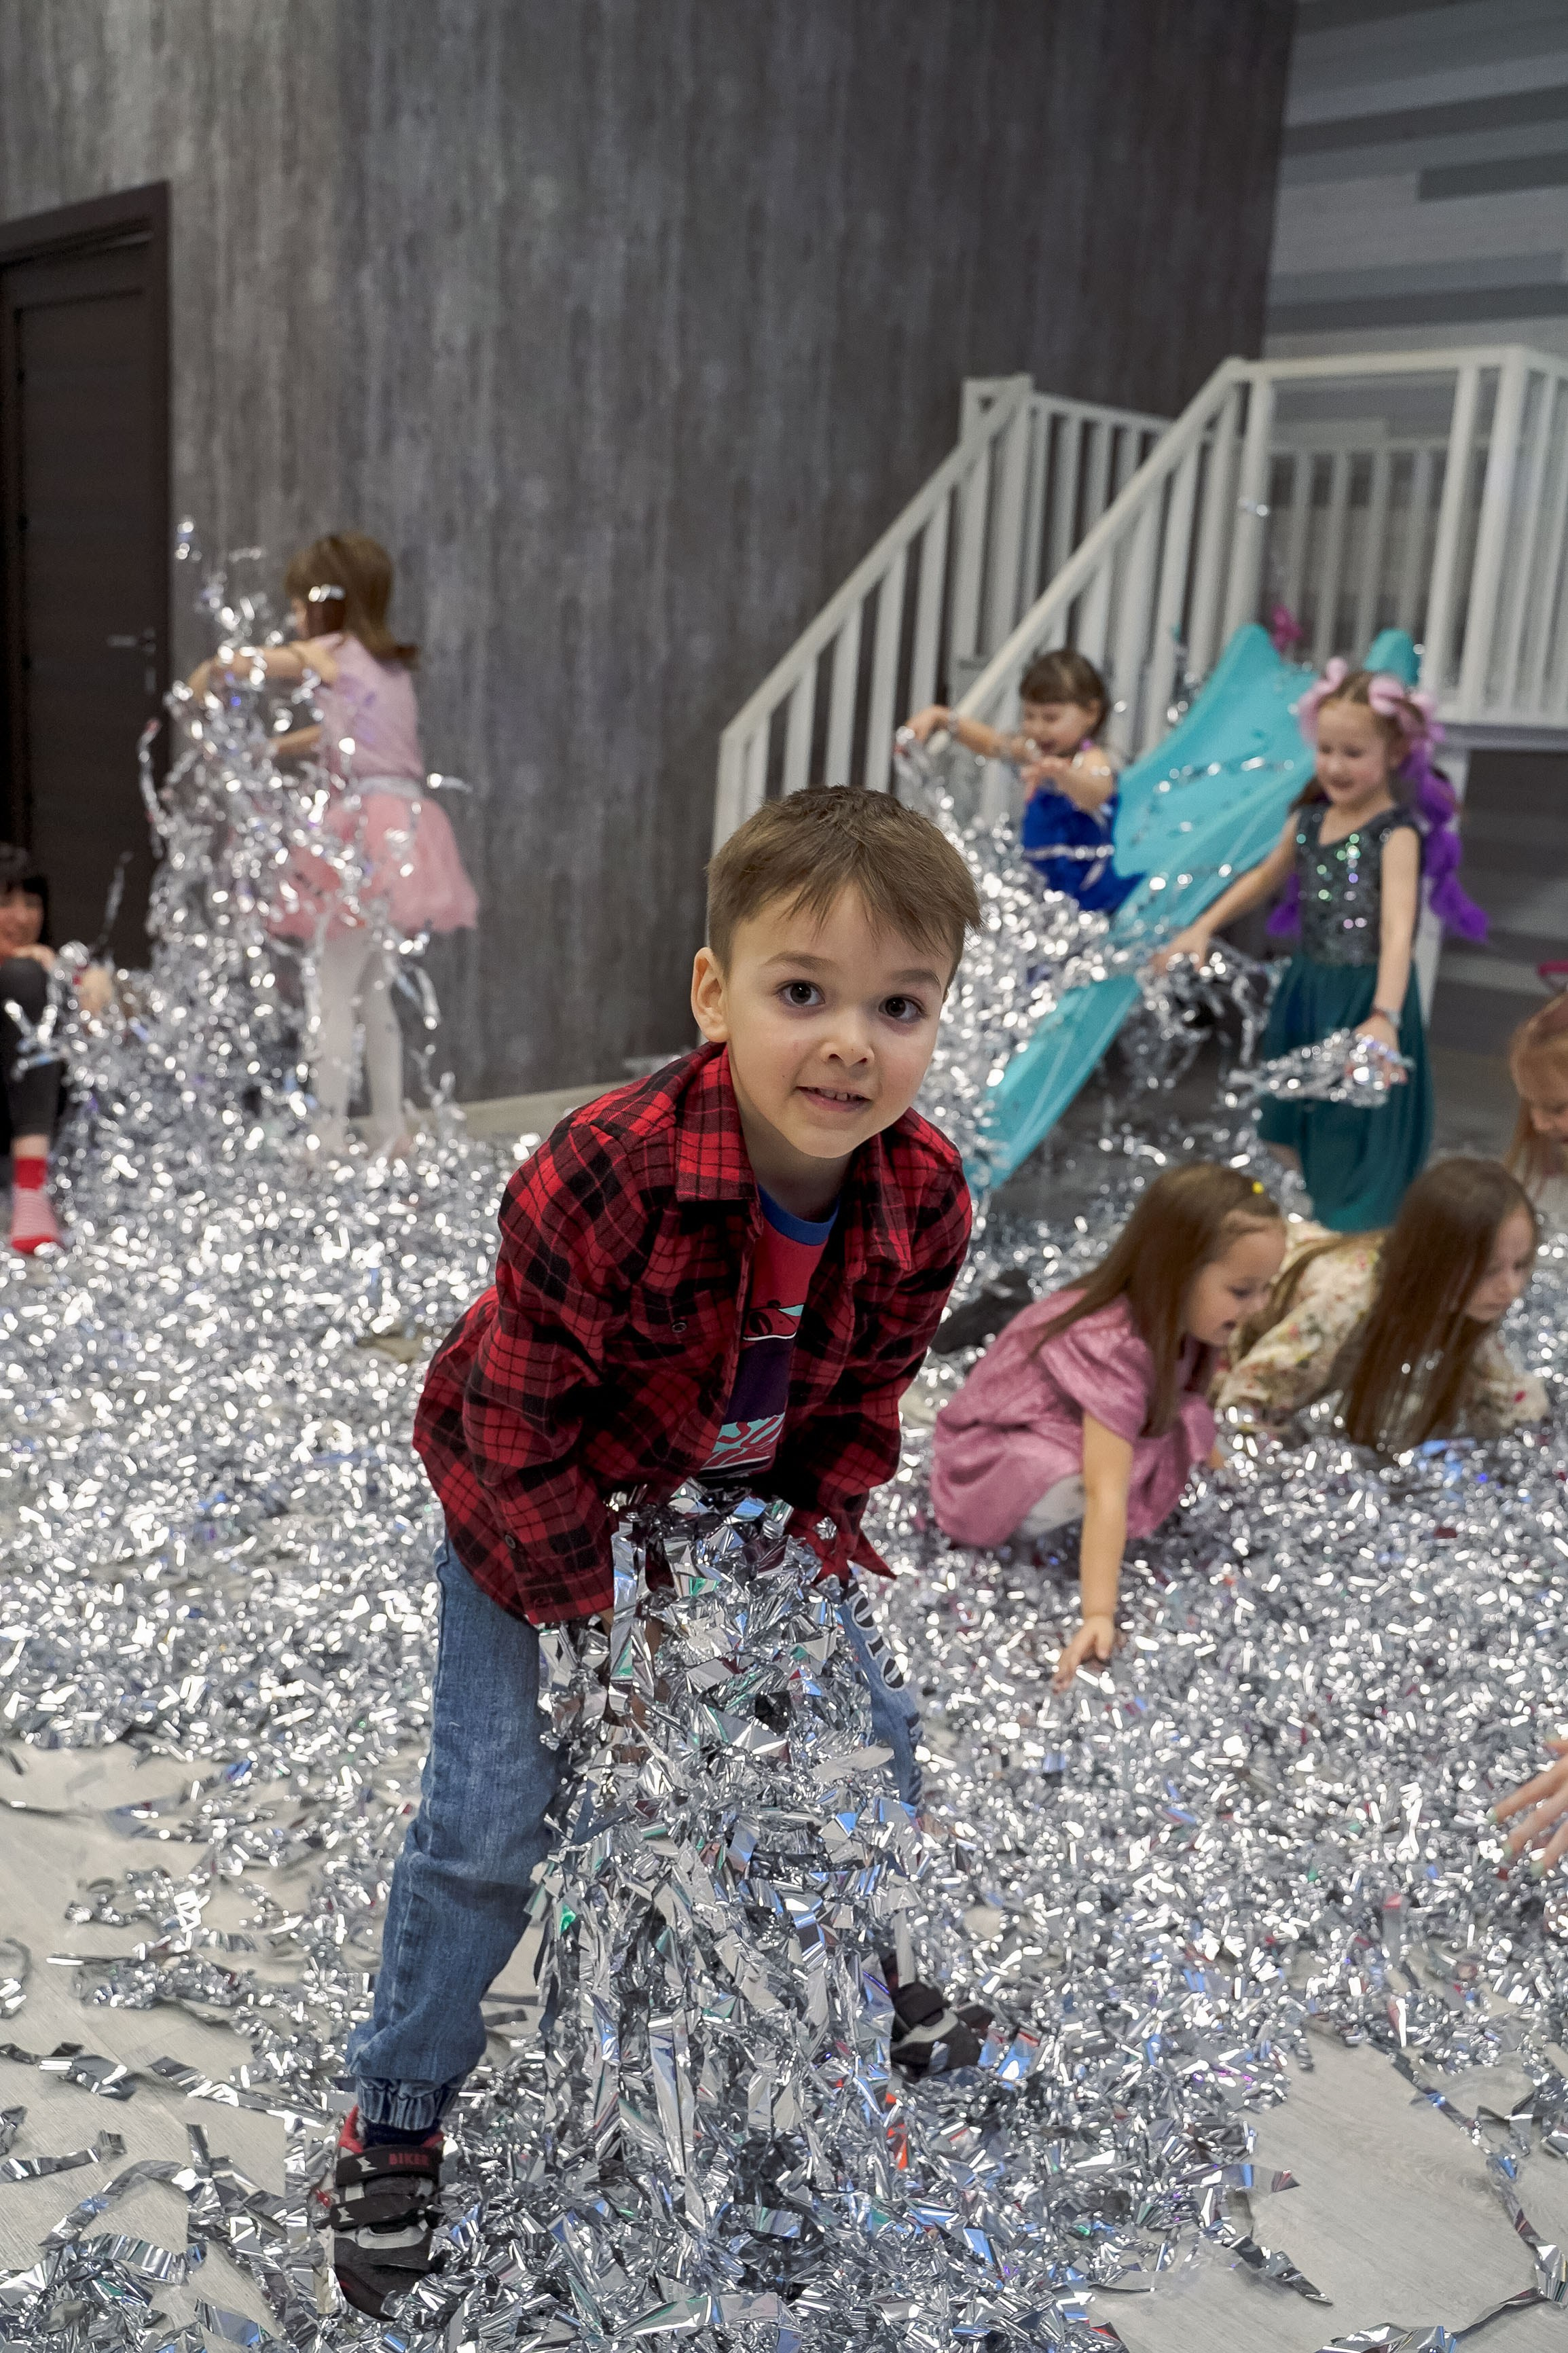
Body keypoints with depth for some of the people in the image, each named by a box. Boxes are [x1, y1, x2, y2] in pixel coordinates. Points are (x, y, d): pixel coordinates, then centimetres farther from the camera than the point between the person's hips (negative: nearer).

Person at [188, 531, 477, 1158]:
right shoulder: (391, 662, 18)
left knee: (334, 996, -5)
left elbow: (241, 662, 6)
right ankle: (389, 1138, 21)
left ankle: (330, 1143, -4)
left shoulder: (332, 652, -4)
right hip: (404, 824, 8)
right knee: (374, 993, 16)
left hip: (365, 833, -8)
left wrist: (205, 678, 25)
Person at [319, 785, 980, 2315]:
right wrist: (603, 1613, -21)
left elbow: (860, 1401, -4)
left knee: (871, 1737, 7)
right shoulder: (603, 1176, -38)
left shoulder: (926, 1197, -21)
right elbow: (521, 1427, -26)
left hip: (745, 1502, 5)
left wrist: (812, 1557, -11)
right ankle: (393, 2128, 19)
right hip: (540, 1510, -4)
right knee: (491, 1821, -5)